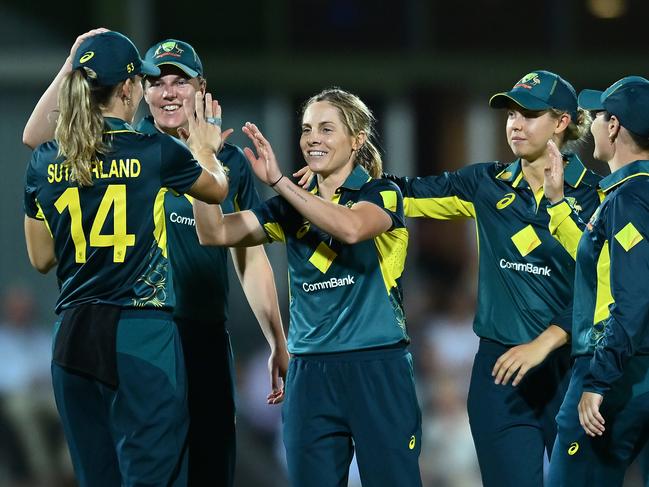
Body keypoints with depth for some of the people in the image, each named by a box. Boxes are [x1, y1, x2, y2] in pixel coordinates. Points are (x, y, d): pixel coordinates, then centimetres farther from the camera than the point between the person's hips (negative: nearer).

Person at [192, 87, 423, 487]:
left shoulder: (381, 195, 0)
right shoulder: (292, 209, 13)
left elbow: (351, 227, -23)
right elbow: (215, 233, 4)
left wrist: (278, 181, -25)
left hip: (377, 368, -4)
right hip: (310, 374, 4)